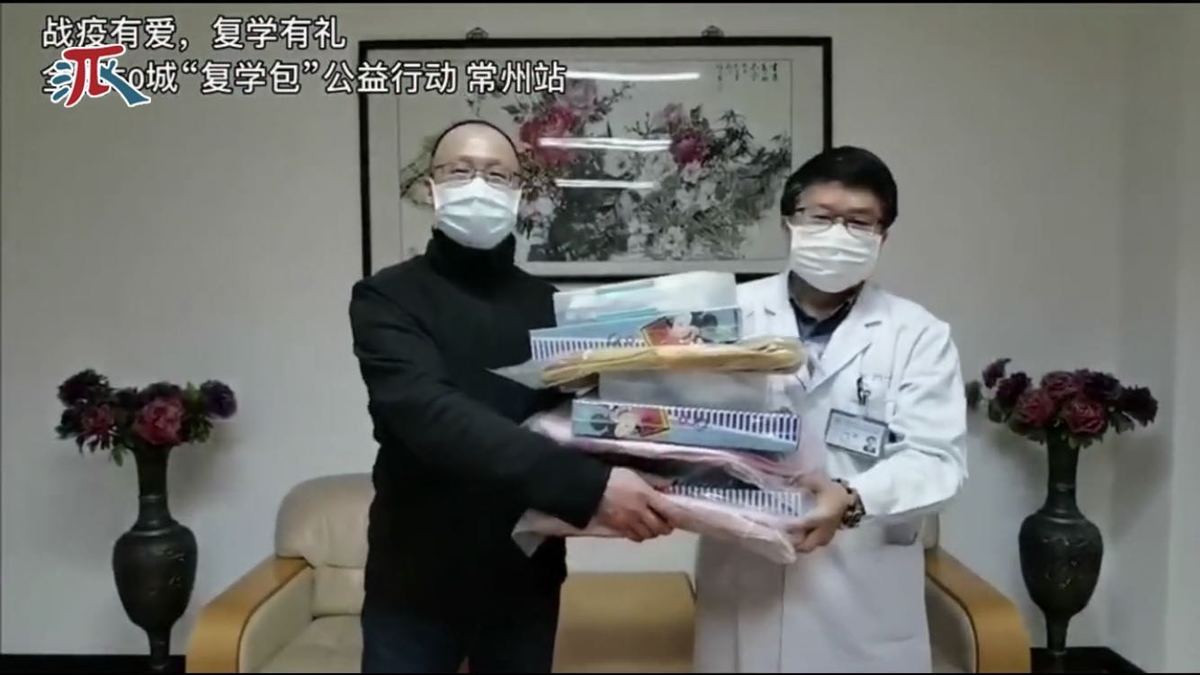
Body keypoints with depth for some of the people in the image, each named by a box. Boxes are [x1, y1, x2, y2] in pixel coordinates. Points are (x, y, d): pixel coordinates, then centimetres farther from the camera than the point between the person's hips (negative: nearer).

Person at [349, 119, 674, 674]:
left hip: (525, 578, 3)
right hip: (417, 580, -3)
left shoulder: (549, 306, 6)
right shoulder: (388, 297, -8)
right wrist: (586, 486, -33)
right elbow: (432, 415, -25)